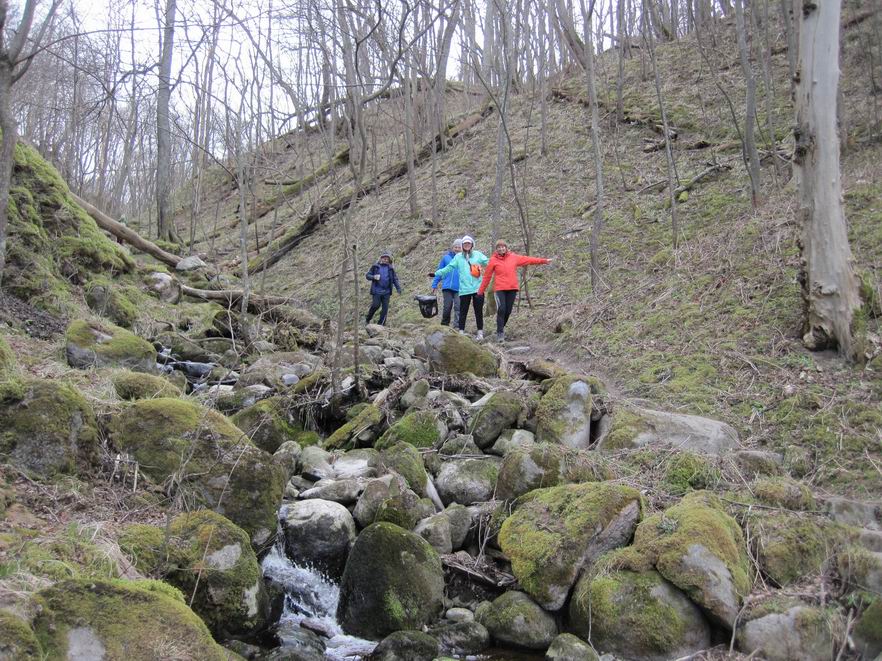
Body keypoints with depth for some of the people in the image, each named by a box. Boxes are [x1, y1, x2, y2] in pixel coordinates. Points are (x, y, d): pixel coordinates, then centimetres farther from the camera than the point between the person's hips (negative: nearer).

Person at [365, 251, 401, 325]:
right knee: (376, 305, -14)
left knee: (385, 308, -1)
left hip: (386, 292, 3)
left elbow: (395, 279, 11)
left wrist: (398, 288, -1)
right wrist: (374, 277, -15)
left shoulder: (390, 269, 11)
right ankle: (367, 320, 8)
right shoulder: (375, 267, 5)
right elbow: (367, 275, 6)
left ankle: (381, 324, 8)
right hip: (377, 291, -3)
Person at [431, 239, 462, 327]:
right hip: (447, 287, 1)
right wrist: (434, 284, 9)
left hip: (459, 288, -1)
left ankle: (457, 326, -5)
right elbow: (440, 271, 11)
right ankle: (444, 324, 18)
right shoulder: (446, 257, 8)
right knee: (447, 306, 2)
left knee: (458, 306, -7)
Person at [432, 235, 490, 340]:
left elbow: (489, 262, -1)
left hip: (477, 288, -1)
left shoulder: (478, 255, 5)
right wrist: (436, 274, 1)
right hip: (464, 289, 1)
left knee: (479, 311, 3)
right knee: (463, 311, 3)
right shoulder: (458, 257, 9)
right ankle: (461, 332, 8)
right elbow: (448, 268, 8)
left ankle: (480, 332, 10)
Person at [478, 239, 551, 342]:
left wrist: (544, 260, 16)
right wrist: (481, 290, 5)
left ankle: (501, 328, 25)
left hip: (512, 288, 3)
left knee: (508, 311, 5)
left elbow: (527, 259, 14)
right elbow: (487, 276, 3)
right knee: (501, 310, -14)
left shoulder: (513, 257, 9)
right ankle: (500, 333, -10)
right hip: (500, 289, -3)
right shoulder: (493, 260, 1)